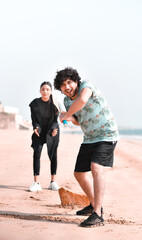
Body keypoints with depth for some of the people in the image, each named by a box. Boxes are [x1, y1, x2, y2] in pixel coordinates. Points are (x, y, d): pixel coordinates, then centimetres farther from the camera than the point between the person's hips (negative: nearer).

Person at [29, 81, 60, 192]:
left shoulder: (55, 103, -13)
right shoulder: (35, 104, -11)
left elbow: (55, 119, -11)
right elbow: (34, 120, -7)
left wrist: (53, 129, -29)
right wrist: (36, 128, -27)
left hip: (52, 130, 0)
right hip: (40, 131, 0)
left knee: (53, 155, 0)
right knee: (37, 153, -13)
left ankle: (53, 182, 11)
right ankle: (36, 183, -13)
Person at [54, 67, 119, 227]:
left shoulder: (86, 85, -18)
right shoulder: (67, 101, 4)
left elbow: (82, 100, -41)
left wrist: (66, 115, -26)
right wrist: (71, 118, -5)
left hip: (107, 135, -8)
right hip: (89, 139, 9)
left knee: (96, 168, -28)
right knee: (79, 173, 13)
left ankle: (97, 215, -31)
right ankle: (94, 205, 36)